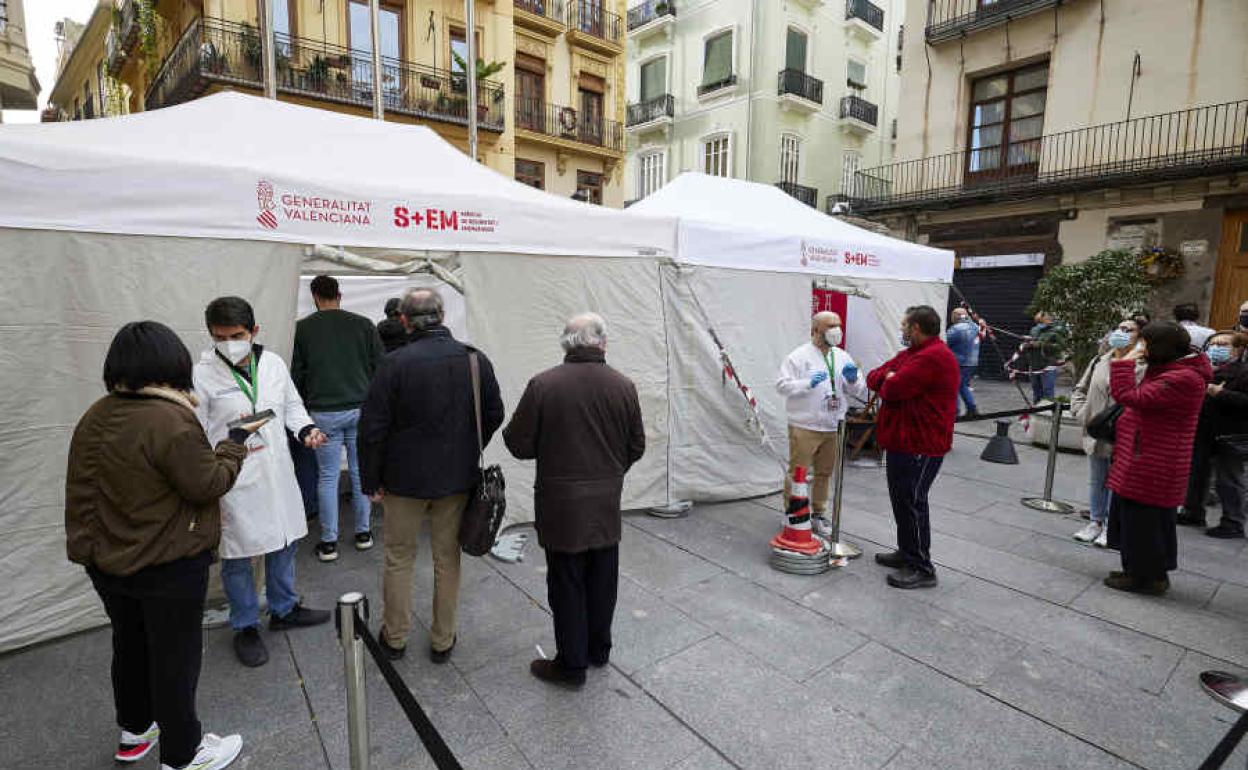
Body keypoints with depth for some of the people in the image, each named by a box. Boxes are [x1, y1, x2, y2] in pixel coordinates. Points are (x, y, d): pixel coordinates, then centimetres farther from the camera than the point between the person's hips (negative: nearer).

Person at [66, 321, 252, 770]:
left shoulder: (95, 417, -1)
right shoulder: (170, 421, -26)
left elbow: (80, 490, 5)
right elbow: (208, 484, -20)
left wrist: (84, 547, 14)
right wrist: (235, 444, -7)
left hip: (109, 564, 8)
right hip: (168, 566, -8)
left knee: (130, 646, 25)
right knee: (175, 657, 9)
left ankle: (134, 731, 46)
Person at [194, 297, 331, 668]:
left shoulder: (273, 363, 0)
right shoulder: (202, 375, -11)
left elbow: (292, 405, 14)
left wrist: (306, 429, -6)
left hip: (278, 472, 5)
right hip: (233, 481, -4)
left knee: (284, 542, 18)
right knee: (237, 556, 9)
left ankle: (284, 609, 39)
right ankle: (245, 627, 30)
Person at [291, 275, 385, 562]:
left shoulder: (303, 328, -1)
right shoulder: (363, 325, 0)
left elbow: (297, 374, 4)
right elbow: (380, 367, 1)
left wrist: (304, 405, 19)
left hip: (324, 412, -1)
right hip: (361, 409, 1)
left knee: (328, 476, 8)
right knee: (360, 471, 11)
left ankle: (328, 542, 15)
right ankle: (363, 532, 21)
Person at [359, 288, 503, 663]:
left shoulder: (395, 363, -15)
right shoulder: (475, 359, -6)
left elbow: (373, 428, -12)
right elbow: (494, 415, 3)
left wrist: (371, 481, -1)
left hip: (405, 477, -2)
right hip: (458, 478, 2)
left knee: (399, 559, 16)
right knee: (448, 559, 15)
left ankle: (395, 638, 31)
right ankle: (443, 641, 28)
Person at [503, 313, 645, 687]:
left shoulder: (543, 385, -15)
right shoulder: (623, 386, -5)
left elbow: (518, 443, -9)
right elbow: (636, 447, 3)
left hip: (561, 504, -3)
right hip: (607, 503, 4)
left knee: (567, 584, 10)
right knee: (602, 579, 19)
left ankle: (572, 663, 24)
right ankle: (599, 649, 37)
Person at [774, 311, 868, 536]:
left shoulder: (842, 357, 11)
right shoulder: (799, 356, -7)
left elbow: (857, 389, 13)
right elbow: (782, 385, -13)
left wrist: (853, 379, -9)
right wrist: (808, 383, -26)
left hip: (832, 427, 6)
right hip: (804, 427, -6)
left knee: (824, 473, 16)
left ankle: (818, 514, 31)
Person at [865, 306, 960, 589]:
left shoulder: (933, 357, -20)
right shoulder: (910, 353, 16)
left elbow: (891, 390, -26)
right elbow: (874, 377, 12)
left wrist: (888, 380, -3)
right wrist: (889, 379, -10)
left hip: (920, 445, -10)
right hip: (901, 440, 10)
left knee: (912, 502, -2)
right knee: (901, 499, 19)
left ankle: (922, 569, 9)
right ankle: (907, 552, 33)